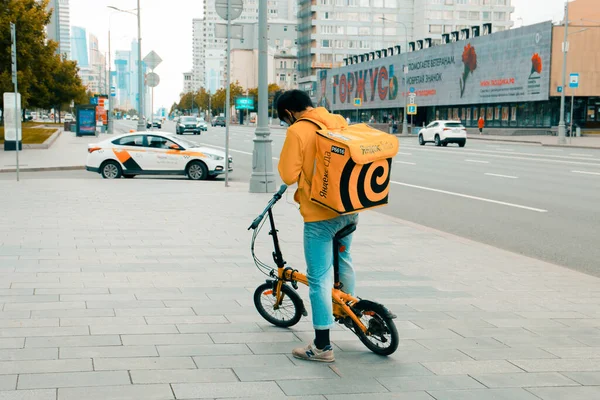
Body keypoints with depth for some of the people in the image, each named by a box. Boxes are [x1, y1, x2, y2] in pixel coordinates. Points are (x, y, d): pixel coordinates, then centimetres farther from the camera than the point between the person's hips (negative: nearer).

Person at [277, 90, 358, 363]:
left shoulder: (297, 131, -13)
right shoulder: (339, 121, 5)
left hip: (320, 214, -7)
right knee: (343, 259, 30)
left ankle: (322, 347, 1)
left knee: (319, 279, -2)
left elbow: (289, 175, -14)